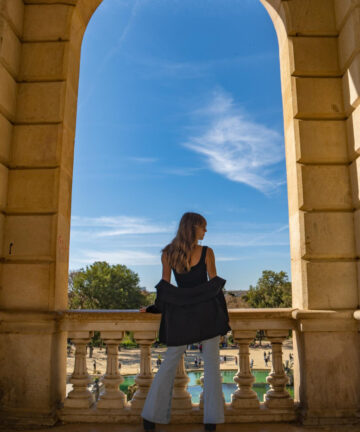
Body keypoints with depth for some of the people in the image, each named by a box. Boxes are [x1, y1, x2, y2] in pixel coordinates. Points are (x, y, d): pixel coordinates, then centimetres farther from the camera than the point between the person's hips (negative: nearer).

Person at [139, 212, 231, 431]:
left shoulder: (167, 254, 2)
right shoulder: (207, 252, -5)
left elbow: (165, 287, 3)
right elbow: (215, 285, -4)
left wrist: (155, 308, 17)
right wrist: (223, 315, 3)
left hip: (181, 315, 2)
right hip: (206, 312, -2)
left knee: (169, 364, 11)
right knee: (211, 365, 6)